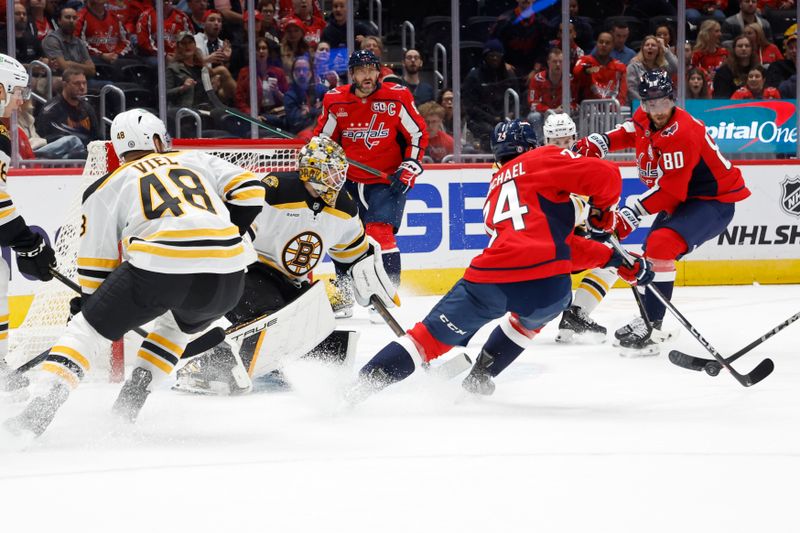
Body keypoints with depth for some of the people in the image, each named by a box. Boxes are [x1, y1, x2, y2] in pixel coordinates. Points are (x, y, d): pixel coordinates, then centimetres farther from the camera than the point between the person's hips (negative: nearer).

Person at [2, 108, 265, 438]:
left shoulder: (107, 188, 21)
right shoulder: (195, 160, 28)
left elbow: (96, 265, 18)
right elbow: (249, 189, 20)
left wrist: (87, 304, 29)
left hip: (158, 267, -3)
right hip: (227, 276, 3)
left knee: (89, 327, 13)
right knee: (179, 325, 34)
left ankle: (40, 412, -2)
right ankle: (127, 407, 23)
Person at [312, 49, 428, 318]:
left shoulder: (397, 97, -10)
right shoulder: (335, 100, -2)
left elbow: (419, 134, -3)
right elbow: (322, 139, 11)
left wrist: (407, 170, -9)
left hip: (387, 180, -4)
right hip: (350, 181, 4)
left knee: (379, 233, -18)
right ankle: (343, 295, 23)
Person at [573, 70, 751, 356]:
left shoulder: (682, 133, -29)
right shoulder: (644, 119, -3)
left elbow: (668, 191, -30)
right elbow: (629, 132, 21)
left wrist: (629, 216, -32)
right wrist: (596, 143, 3)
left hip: (714, 200, -10)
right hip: (681, 199, 10)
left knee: (661, 245, -28)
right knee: (652, 249, 18)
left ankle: (650, 329, -28)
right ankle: (649, 320, 35)